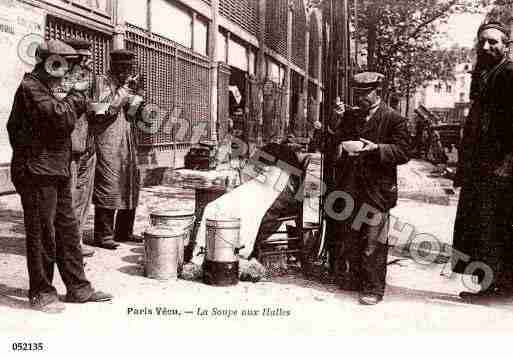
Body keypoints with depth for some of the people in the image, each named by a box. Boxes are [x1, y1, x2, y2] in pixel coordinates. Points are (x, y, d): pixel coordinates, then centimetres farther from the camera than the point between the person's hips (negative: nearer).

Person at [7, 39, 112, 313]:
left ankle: (78, 287, 19)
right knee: (42, 233, -2)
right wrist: (76, 95, -10)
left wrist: (77, 101, 5)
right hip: (37, 172, -10)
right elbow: (60, 116, -22)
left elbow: (63, 122, 19)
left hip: (56, 172, 10)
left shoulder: (45, 89, 21)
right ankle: (41, 293, 10)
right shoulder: (29, 87, -10)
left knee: (68, 229, 11)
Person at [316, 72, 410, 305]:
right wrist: (336, 121, -2)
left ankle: (374, 288, 8)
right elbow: (330, 147, 12)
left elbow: (402, 152, -6)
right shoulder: (349, 116, 14)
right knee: (347, 238, 12)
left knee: (373, 241, -2)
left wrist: (376, 148, -20)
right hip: (348, 187, 5)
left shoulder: (394, 119, -1)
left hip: (377, 189, -5)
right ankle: (349, 282, 26)